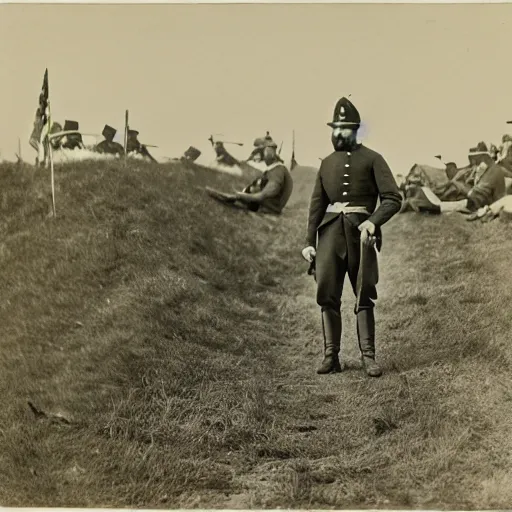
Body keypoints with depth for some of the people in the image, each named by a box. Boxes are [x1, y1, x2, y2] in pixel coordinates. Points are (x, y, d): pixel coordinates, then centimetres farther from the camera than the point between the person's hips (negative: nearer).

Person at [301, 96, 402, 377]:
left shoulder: (372, 159, 4)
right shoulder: (327, 163, 16)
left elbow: (393, 198, -3)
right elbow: (316, 204, 15)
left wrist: (373, 221, -19)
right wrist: (309, 242, 7)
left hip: (360, 231, -3)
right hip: (330, 231, 3)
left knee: (364, 296, 0)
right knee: (327, 293, -3)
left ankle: (368, 356, 7)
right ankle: (331, 356, 3)